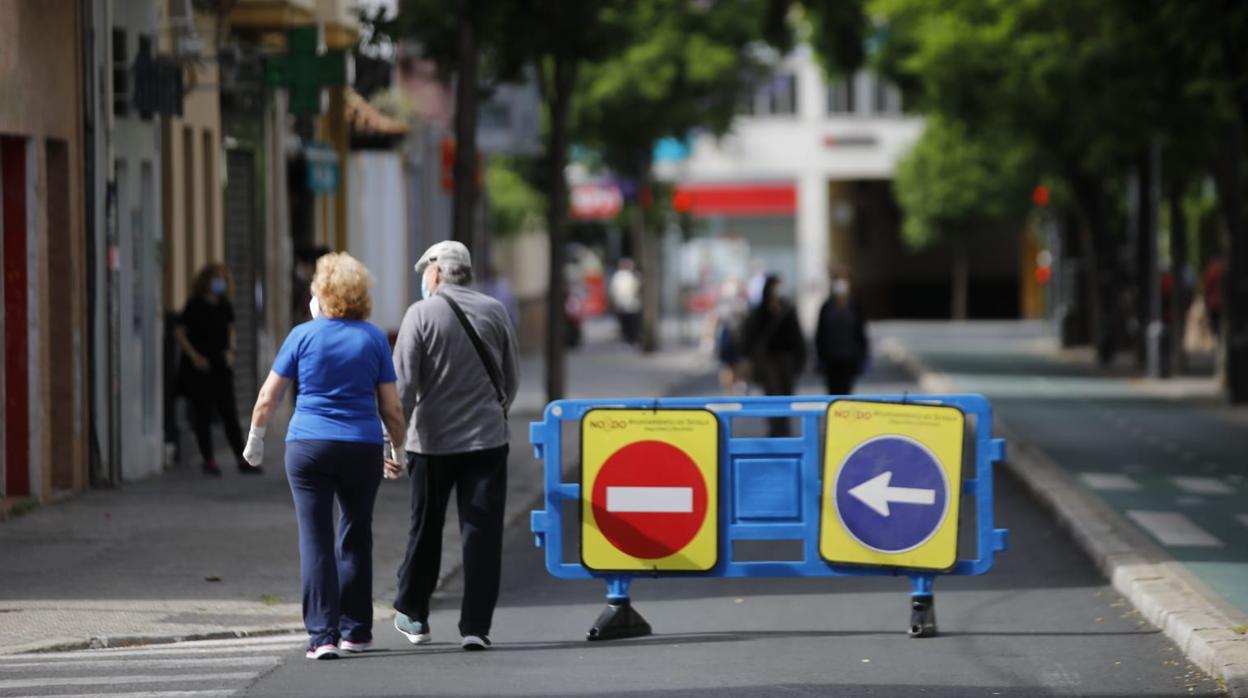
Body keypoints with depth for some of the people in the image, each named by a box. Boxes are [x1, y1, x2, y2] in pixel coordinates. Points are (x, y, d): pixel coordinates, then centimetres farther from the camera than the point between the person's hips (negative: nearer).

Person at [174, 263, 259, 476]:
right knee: (202, 415, 1)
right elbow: (179, 332, -6)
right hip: (199, 369, -4)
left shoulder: (224, 305, 8)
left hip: (221, 367, 4)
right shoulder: (195, 305, -7)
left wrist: (230, 351, 4)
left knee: (230, 413, 2)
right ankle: (208, 460, 8)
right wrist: (194, 356, -13)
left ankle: (242, 459, 0)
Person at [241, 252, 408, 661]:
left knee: (315, 540, -1)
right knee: (356, 537, 16)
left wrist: (255, 440, 17)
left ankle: (322, 634, -11)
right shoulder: (374, 339, 3)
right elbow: (391, 407, 3)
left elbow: (267, 399, 3)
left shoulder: (303, 335, 0)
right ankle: (355, 630, 22)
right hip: (362, 449, 2)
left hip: (308, 446, -2)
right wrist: (398, 452, 16)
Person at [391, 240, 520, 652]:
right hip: (487, 439, 1)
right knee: (482, 533, 1)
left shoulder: (422, 314, -7)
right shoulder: (495, 312, 4)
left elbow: (403, 384, -11)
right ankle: (475, 626, -4)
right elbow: (511, 380, 12)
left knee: (425, 530, 13)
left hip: (432, 440, -1)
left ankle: (412, 615, 26)